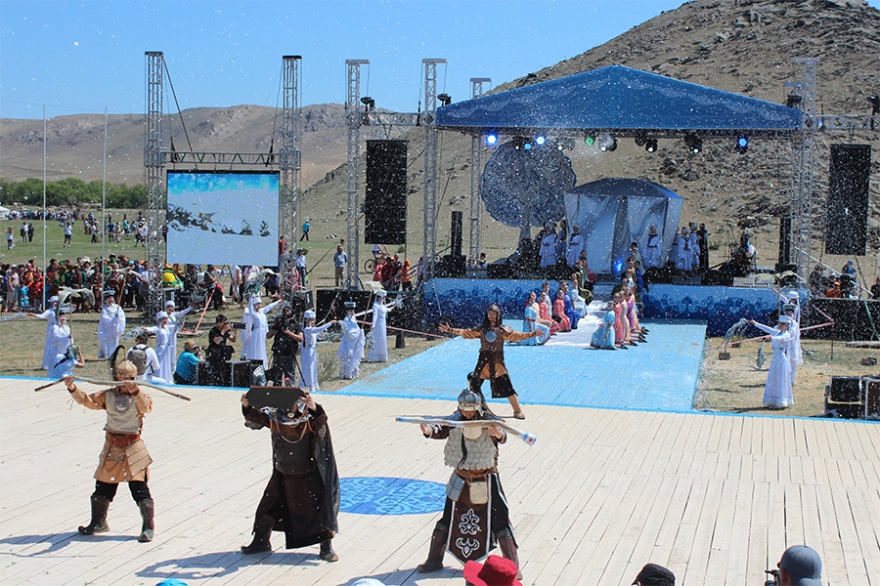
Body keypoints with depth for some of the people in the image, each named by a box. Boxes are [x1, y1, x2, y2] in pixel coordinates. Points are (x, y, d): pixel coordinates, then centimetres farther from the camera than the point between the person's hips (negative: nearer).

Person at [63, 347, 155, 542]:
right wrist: (73, 389, -17)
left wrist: (135, 391, -46)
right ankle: (98, 522, 31)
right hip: (112, 448, 5)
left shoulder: (139, 397, -7)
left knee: (139, 488, -6)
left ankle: (148, 527, -1)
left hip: (133, 449, -5)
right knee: (103, 487, 14)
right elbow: (87, 400, 0)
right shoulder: (108, 395, 6)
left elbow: (146, 406, -29)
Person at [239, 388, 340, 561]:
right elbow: (255, 418, -8)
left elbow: (321, 421, -39)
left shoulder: (309, 419, -21)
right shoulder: (274, 417, -11)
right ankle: (261, 542, 33)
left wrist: (314, 408, -59)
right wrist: (247, 406, -27)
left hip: (309, 476, -4)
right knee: (269, 506, 13)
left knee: (319, 508, -5)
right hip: (283, 476, 4)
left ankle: (327, 547, 11)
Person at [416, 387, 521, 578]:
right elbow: (442, 430, -23)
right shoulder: (455, 420, -8)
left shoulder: (489, 421, -16)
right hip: (460, 480, 3)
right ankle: (434, 560, 28)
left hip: (486, 481, -3)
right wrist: (429, 430, -47)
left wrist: (497, 433, -59)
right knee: (448, 519, 13)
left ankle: (513, 567, 9)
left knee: (499, 522, -2)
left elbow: (502, 436, -35)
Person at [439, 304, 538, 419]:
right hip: (483, 360, 2)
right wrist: (450, 330, 5)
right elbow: (466, 333, 9)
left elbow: (517, 335, -3)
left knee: (506, 386, -7)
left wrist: (532, 334, -15)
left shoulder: (502, 329, 1)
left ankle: (517, 411, 3)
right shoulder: (482, 329, 7)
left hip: (497, 361, -2)